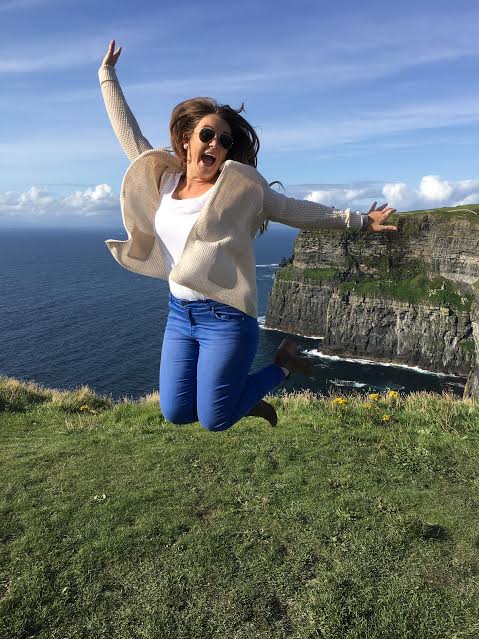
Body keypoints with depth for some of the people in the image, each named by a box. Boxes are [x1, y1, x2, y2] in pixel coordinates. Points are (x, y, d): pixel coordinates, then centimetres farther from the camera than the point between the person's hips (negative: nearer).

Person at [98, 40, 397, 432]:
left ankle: (284, 363, 21)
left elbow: (296, 211, 1)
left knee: (214, 421, 0)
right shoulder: (162, 179, 7)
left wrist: (357, 221, 3)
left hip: (226, 316, -5)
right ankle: (238, 395, 35)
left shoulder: (239, 186, -5)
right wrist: (107, 76, 20)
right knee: (176, 414, 8)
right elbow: (128, 132, 15)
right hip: (179, 314, 5)